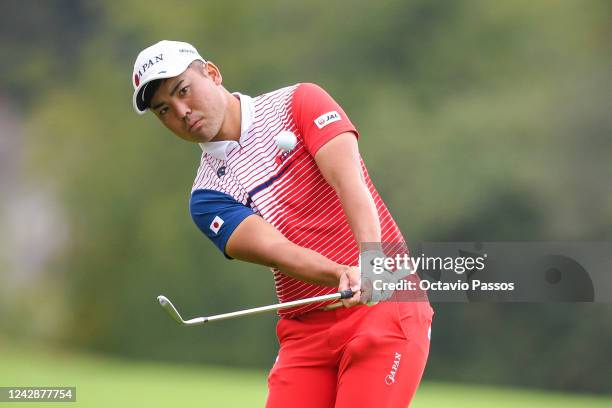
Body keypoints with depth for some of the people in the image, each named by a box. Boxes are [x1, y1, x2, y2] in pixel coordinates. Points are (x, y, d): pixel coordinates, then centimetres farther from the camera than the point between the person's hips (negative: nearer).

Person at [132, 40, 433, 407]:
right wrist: (344, 275, -33)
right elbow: (277, 250, -12)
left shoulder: (298, 104, 2)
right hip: (306, 333, 3)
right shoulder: (208, 197, 5)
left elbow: (348, 179, -14)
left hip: (387, 307, -3)